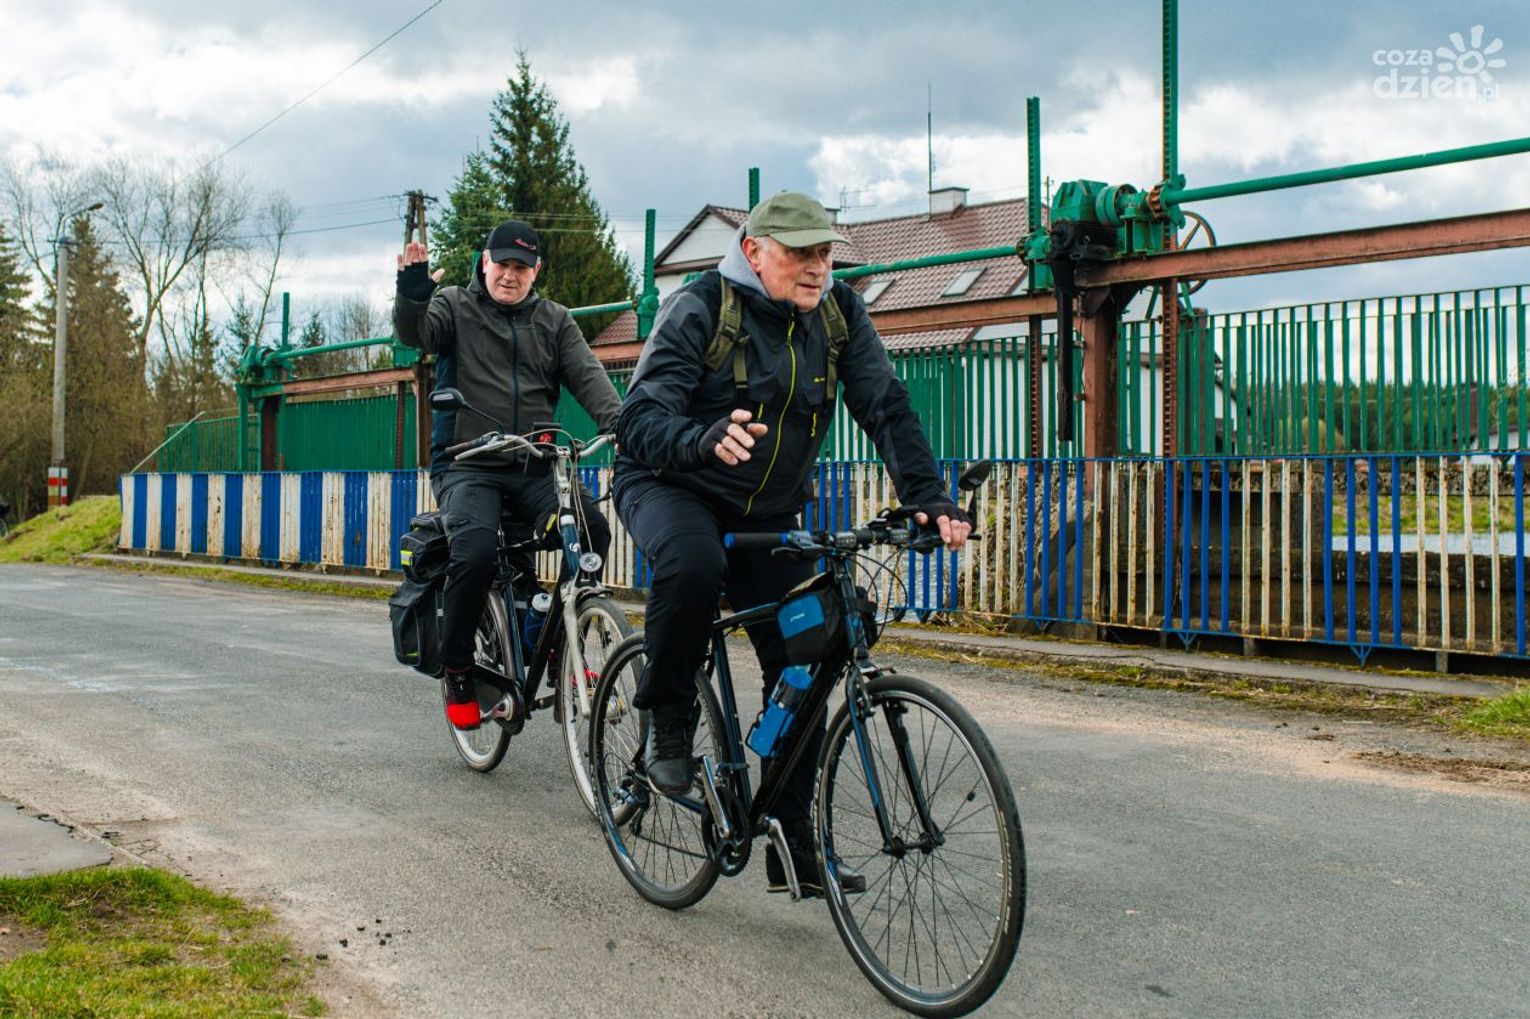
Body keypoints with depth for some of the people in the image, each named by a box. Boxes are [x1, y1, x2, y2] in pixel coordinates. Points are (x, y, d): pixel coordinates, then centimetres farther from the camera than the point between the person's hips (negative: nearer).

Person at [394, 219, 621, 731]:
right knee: (475, 552, -29)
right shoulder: (456, 306, 9)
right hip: (468, 467, -3)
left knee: (592, 530, -23)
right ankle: (457, 670, -7)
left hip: (533, 468, 3)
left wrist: (615, 418, -18)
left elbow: (586, 373, 1)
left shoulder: (553, 320, 16)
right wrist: (412, 294, -32)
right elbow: (413, 333, -10)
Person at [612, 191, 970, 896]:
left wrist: (928, 496, -24)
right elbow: (640, 419, -26)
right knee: (693, 564, -39)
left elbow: (887, 408, -8)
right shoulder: (699, 309, -17)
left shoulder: (839, 314, -3)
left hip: (767, 514, 5)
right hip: (669, 488, -4)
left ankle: (793, 851, 7)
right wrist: (705, 440, -48)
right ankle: (668, 722, -14)